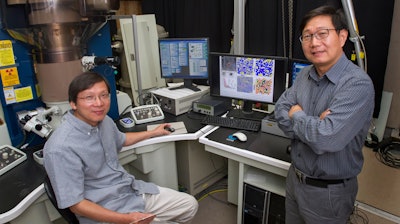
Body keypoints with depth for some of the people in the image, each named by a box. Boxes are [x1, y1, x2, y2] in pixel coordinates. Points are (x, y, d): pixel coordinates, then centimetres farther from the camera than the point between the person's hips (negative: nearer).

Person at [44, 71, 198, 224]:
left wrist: (153, 133, 31)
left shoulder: (104, 120, -2)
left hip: (134, 190, 8)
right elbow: (76, 204, -20)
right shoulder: (61, 148, -26)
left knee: (190, 205, 12)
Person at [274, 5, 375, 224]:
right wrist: (313, 125, -22)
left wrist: (297, 115, -15)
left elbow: (326, 140, -33)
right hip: (295, 177, 6)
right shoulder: (305, 75, 0)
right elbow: (280, 111, -5)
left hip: (329, 191, -6)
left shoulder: (358, 84, -24)